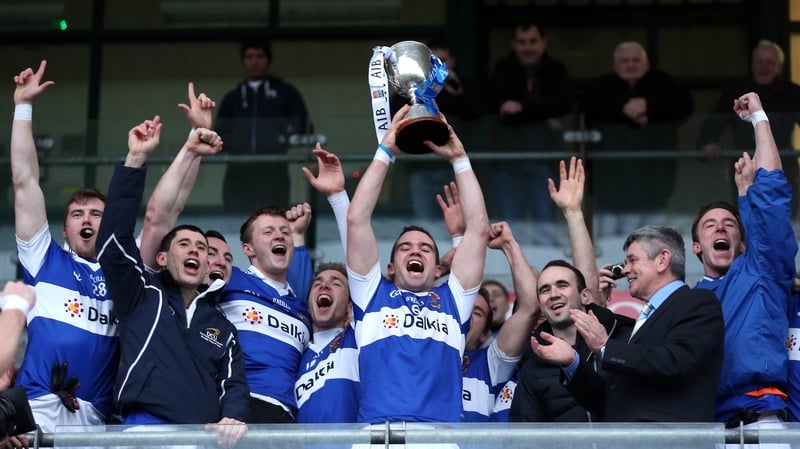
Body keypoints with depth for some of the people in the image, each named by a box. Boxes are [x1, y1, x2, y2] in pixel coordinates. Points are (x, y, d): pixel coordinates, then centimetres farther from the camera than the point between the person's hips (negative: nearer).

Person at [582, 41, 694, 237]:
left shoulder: (662, 83, 11)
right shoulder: (602, 86, 12)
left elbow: (685, 104, -6)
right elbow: (590, 107, -9)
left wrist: (649, 105, -18)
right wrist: (623, 108, -22)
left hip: (653, 169, 0)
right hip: (613, 169, 0)